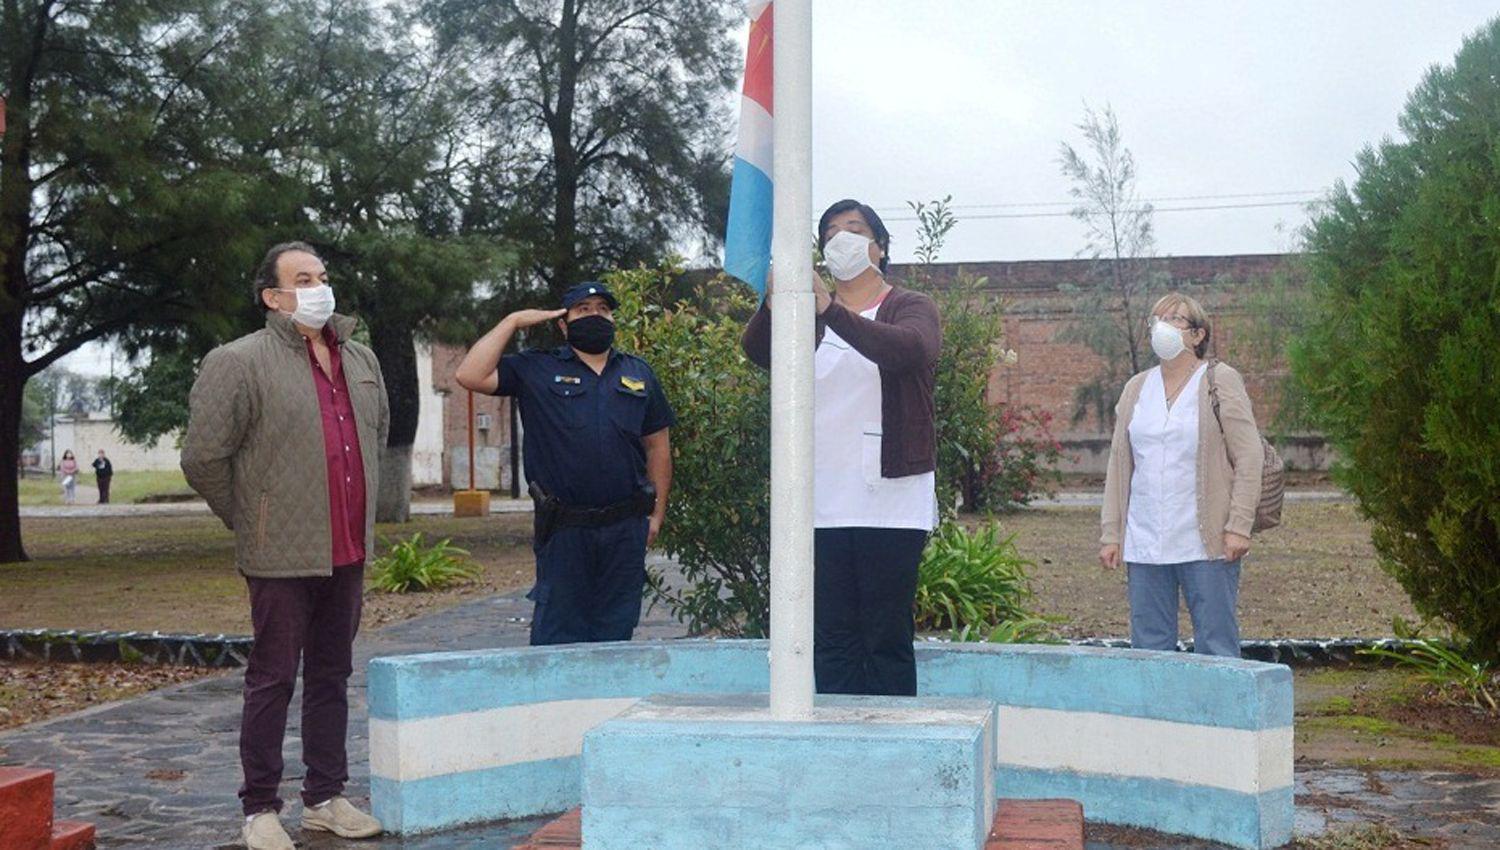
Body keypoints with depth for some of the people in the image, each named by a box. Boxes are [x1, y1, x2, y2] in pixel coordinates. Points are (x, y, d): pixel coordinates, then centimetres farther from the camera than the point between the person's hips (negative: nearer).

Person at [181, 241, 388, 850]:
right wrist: (247, 520, 1)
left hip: (348, 551, 6)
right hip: (282, 556, -6)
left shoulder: (361, 361, 12)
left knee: (332, 675, 14)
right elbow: (203, 457, -8)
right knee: (273, 680, 1)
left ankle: (325, 799, 25)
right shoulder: (239, 363, -8)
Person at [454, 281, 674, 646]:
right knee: (558, 634, 0)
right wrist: (512, 322, -1)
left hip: (626, 527, 3)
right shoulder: (536, 369, 6)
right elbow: (470, 376, -7)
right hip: (564, 530, -3)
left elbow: (658, 445, 16)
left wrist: (657, 512, 9)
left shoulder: (638, 373, 15)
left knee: (616, 630, 8)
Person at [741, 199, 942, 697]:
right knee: (831, 639, 5)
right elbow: (758, 351, -3)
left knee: (888, 638, -3)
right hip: (824, 506, 4)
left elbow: (911, 349, -20)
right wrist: (774, 305, -25)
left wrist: (830, 309, -32)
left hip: (892, 504, -4)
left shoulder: (910, 308, 5)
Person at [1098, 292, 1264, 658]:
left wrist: (1239, 527, -11)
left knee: (1216, 647, 0)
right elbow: (1119, 463, 14)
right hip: (1143, 543, 4)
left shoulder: (1221, 382, 1)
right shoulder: (1136, 388, 14)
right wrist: (1111, 533, 8)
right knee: (1148, 648, 6)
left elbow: (1249, 458, -3)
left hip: (1205, 543, -4)